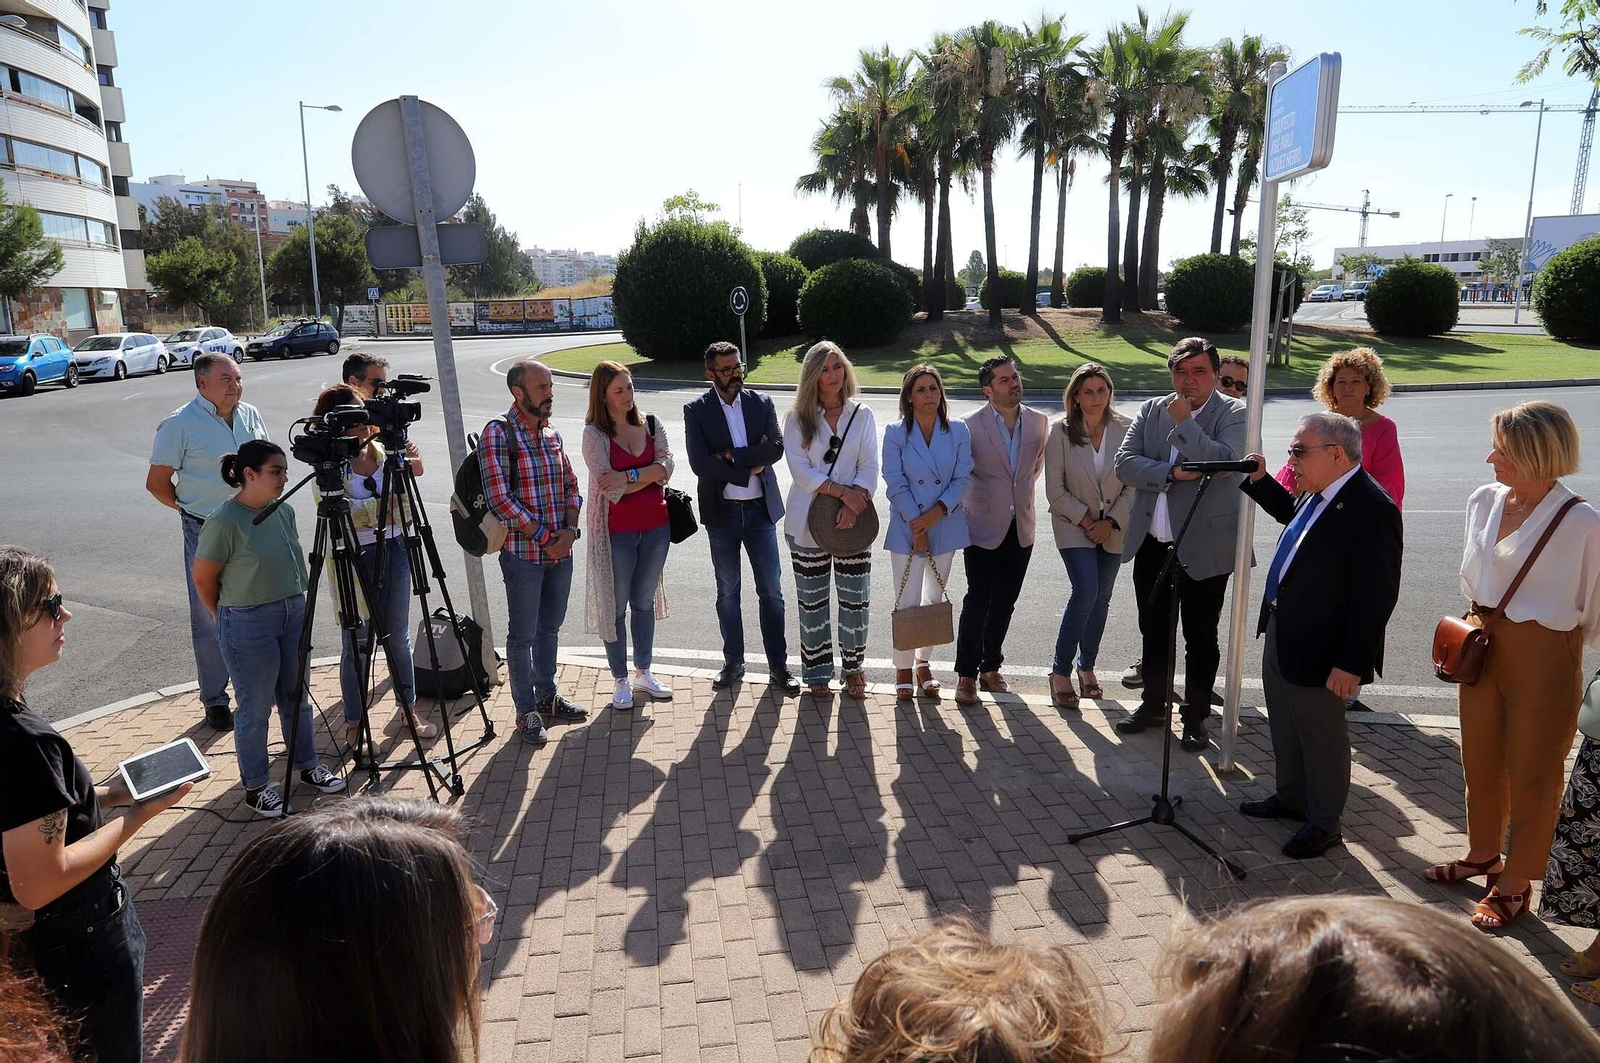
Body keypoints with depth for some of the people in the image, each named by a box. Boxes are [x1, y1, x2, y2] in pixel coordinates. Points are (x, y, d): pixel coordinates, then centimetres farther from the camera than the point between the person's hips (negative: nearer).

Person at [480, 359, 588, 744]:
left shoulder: (552, 435, 10)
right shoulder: (498, 433, -11)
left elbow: (571, 487, 13)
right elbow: (499, 498, -18)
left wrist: (570, 529, -5)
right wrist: (544, 536, -15)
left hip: (560, 551, 6)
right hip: (522, 553, -6)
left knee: (550, 626, 18)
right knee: (523, 634, 5)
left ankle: (546, 696, 33)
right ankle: (527, 711, 18)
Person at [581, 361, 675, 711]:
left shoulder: (651, 425, 5)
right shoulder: (594, 433, -9)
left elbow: (667, 465, -9)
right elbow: (610, 488, -18)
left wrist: (629, 476, -21)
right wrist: (650, 476, -11)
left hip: (655, 525, 4)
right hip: (616, 531, -4)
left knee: (644, 601, 16)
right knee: (616, 606, 7)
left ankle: (643, 674, 29)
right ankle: (621, 682, 19)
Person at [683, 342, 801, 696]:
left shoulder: (761, 403, 3)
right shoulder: (696, 410, -3)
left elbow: (776, 448, -11)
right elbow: (699, 462, -14)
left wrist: (731, 456, -18)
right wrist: (749, 468, -15)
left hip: (760, 508, 1)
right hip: (722, 511, -1)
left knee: (771, 588, 4)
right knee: (727, 591, 11)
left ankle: (779, 665, 14)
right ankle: (733, 662, 25)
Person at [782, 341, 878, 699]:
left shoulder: (862, 415, 5)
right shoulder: (797, 418, 1)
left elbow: (870, 467, -2)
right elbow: (800, 469, -9)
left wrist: (853, 504, -18)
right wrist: (842, 491, -18)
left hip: (852, 519, 1)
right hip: (807, 522, -1)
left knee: (855, 599, 3)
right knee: (812, 600, 8)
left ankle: (854, 666, 21)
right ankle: (817, 670, 21)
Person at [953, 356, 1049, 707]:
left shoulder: (1039, 422, 1)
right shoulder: (971, 426, -12)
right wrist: (966, 506, 4)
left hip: (1021, 527, 4)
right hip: (983, 526, -4)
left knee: (1004, 602, 12)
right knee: (977, 601, -1)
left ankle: (991, 667, 26)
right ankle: (966, 674, 10)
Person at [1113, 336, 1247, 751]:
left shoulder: (1233, 414, -6)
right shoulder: (1150, 410, 5)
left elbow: (1225, 463, -22)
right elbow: (1125, 463, -5)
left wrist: (1184, 422, -18)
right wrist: (1171, 473, -18)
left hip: (1204, 546, -4)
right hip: (1151, 543, 4)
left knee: (1200, 637, 8)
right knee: (1154, 630, 18)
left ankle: (1196, 716, 24)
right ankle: (1153, 702, 35)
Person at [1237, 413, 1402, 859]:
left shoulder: (1371, 509, -25)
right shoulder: (1319, 494, 2)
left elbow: (1376, 595, -25)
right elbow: (1291, 513, 27)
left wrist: (1351, 663, -23)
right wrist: (1260, 481, 13)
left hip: (1316, 649, -9)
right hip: (1280, 632, 9)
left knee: (1322, 735, 10)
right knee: (1285, 725, 24)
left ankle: (1324, 822, 28)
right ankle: (1291, 797, 44)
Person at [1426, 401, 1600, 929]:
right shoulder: (1485, 500, -2)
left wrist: (1546, 639, 1)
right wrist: (1478, 622, 14)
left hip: (1543, 658, -6)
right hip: (1482, 646, 6)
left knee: (1532, 773, 10)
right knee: (1481, 761, 20)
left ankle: (1514, 884, 26)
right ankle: (1483, 854, 41)